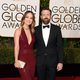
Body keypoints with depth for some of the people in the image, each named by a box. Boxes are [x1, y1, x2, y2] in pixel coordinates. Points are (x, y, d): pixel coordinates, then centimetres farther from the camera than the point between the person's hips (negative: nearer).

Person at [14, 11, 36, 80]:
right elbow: (16, 46, -9)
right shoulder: (18, 31, -4)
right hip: (22, 58, -5)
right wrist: (16, 60, -14)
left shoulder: (32, 31, 9)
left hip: (32, 58, 5)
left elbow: (32, 46, 10)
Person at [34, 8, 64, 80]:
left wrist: (60, 61, -6)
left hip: (52, 61, 0)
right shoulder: (36, 29, 1)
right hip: (40, 61, 1)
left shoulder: (56, 29, 0)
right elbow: (34, 45, 8)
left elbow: (60, 46, -2)